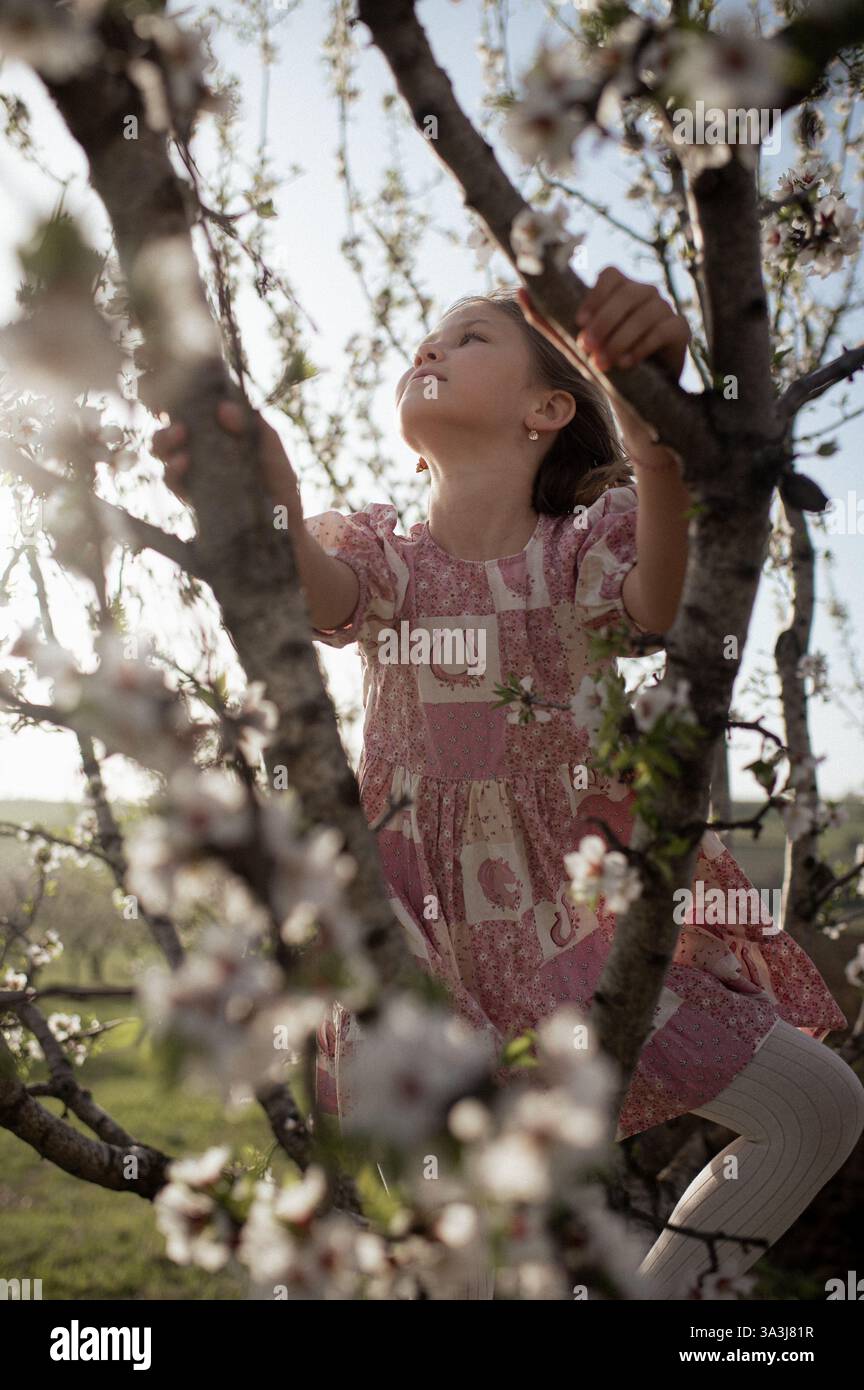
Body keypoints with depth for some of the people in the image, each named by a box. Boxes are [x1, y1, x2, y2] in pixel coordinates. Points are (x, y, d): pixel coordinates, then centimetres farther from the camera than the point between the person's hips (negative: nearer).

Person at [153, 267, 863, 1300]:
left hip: (585, 911, 1)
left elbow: (658, 608, -29)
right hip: (427, 931, -1)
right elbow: (321, 600, -28)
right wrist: (275, 521, -54)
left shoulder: (583, 548, -4)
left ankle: (653, 1290, 14)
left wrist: (652, 425, -50)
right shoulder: (383, 555, -2)